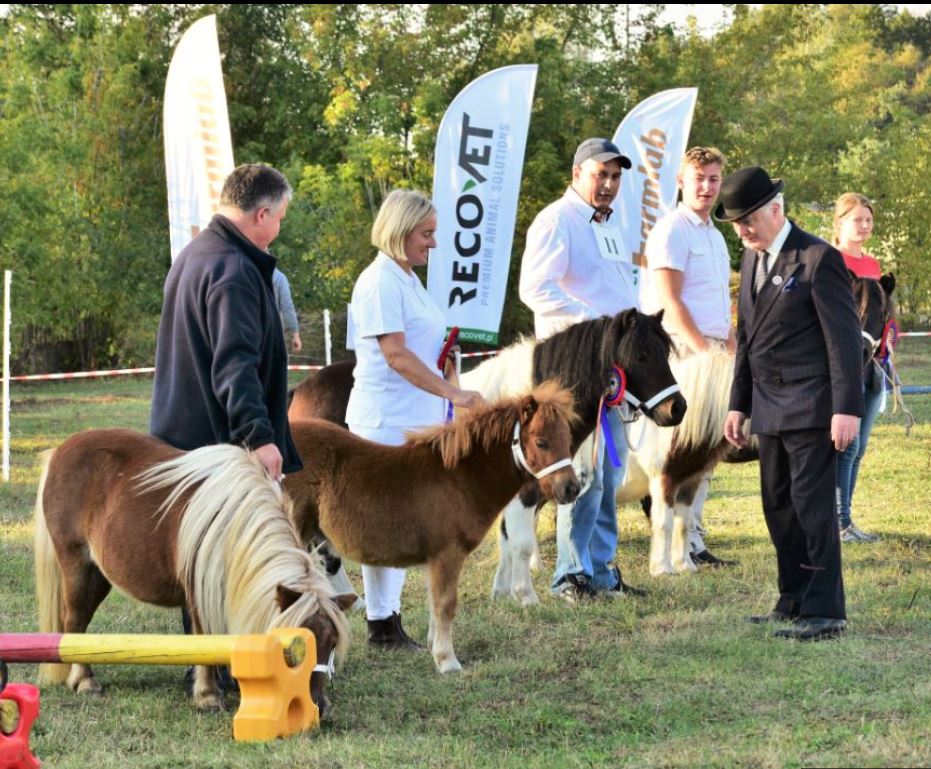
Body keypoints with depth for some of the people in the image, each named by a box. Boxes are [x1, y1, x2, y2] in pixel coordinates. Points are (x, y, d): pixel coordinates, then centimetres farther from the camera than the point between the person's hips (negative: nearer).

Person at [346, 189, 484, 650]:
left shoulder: (408, 280, 16)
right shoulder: (380, 282, -13)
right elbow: (396, 355, -21)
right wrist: (452, 393, -25)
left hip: (416, 418, 9)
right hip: (386, 419, -9)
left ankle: (389, 618, 14)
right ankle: (381, 622, -1)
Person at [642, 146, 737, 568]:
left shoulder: (714, 234, 21)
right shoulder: (672, 231, -8)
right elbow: (670, 302, -15)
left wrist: (733, 347, 17)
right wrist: (703, 350, -20)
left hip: (712, 350, 9)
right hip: (683, 349, -9)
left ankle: (693, 539, 15)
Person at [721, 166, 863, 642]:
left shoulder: (818, 259, -11)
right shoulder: (751, 260, 15)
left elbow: (844, 337, -12)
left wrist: (847, 408, -17)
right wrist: (739, 405, 17)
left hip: (811, 407, -8)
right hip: (769, 408, 8)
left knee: (812, 505, -10)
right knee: (778, 508, 11)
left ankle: (825, 611, -7)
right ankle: (793, 603, 19)